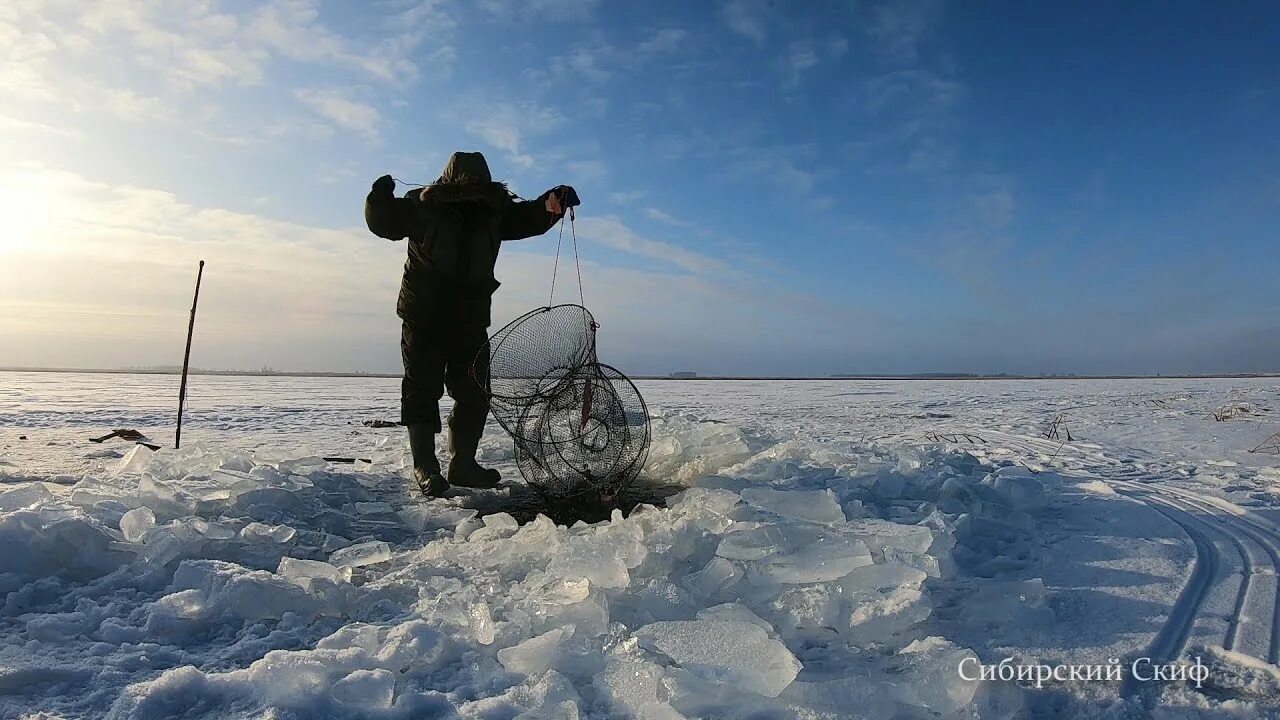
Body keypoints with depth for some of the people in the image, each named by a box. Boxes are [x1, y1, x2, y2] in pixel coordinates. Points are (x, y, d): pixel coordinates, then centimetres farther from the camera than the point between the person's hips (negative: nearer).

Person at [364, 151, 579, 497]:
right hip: (424, 317, -4)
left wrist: (553, 202, -15)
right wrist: (380, 198, -15)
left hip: (471, 320, 4)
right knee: (422, 388, -2)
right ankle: (425, 467, 5)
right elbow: (384, 222, 5)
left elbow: (529, 218, 4)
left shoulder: (495, 209, 5)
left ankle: (463, 464, 17)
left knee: (475, 392, 5)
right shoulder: (421, 206, -3)